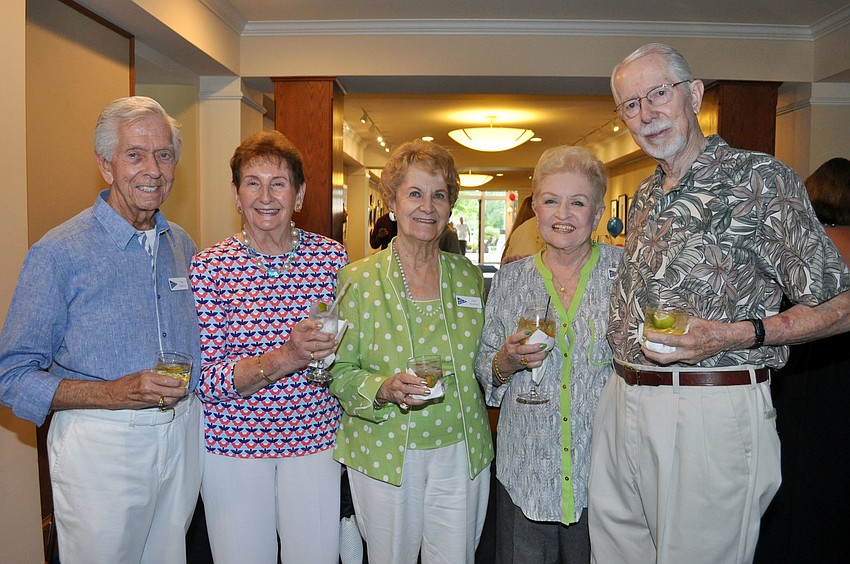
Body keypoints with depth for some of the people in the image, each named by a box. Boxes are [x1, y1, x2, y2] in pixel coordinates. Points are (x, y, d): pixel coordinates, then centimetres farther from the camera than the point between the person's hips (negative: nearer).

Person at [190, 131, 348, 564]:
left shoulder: (332, 257, -2)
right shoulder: (208, 267, -9)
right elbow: (205, 381, -13)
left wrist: (331, 354, -12)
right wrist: (286, 357, -26)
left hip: (315, 439, 2)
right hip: (233, 445, -1)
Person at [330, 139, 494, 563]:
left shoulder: (468, 276, 3)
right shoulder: (358, 279, -7)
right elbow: (339, 371, -6)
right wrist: (384, 389, -22)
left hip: (461, 453, 3)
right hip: (385, 456, -2)